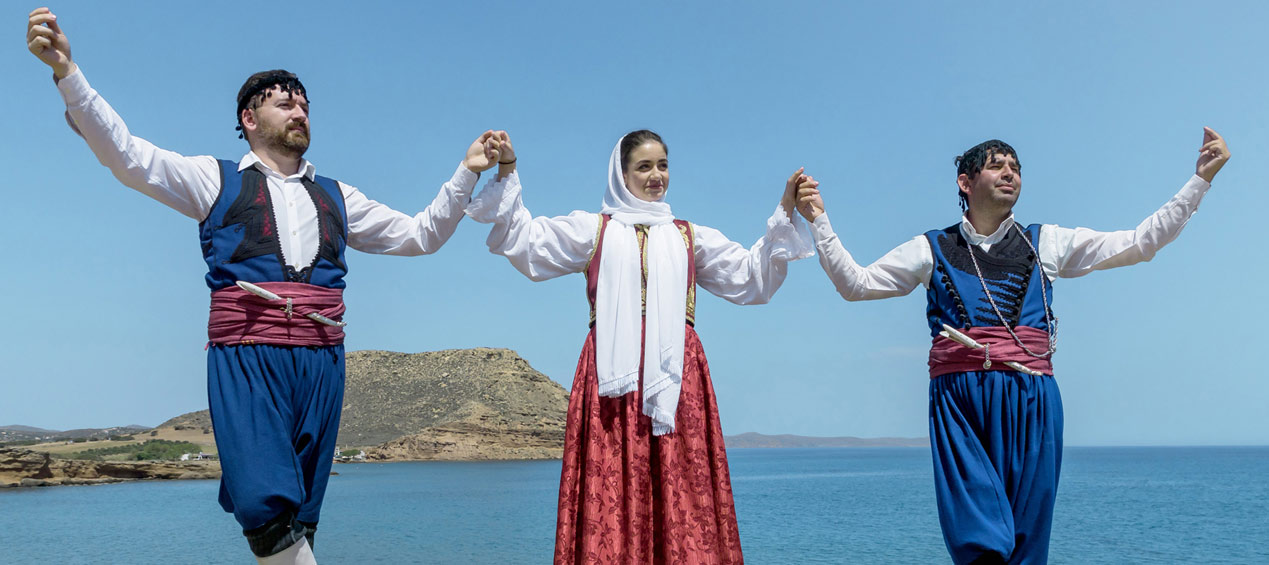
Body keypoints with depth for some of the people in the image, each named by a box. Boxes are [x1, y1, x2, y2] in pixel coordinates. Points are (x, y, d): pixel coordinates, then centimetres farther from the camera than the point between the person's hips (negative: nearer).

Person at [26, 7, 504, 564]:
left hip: (321, 361, 3)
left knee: (300, 517, 3)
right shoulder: (217, 179, 13)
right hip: (245, 357, -3)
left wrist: (468, 173, 13)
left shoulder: (336, 197, 22)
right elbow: (125, 154, 1)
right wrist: (66, 71, -12)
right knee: (265, 505, -23)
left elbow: (420, 235, 22)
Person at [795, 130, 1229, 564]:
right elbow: (855, 284, 13)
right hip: (958, 397, -1)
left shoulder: (1048, 243, 16)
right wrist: (819, 221, 5)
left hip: (1030, 397, 1)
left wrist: (1201, 178, 10)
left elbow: (1141, 242, 15)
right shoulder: (932, 249, 13)